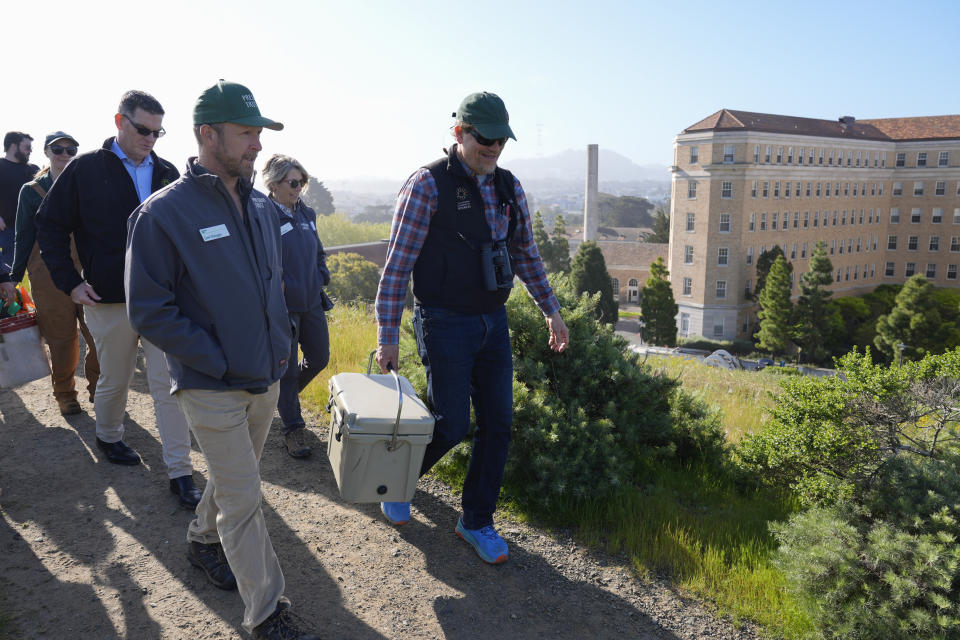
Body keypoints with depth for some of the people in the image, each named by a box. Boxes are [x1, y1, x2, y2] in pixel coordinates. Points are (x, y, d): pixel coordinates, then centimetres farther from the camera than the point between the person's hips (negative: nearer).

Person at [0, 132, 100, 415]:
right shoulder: (31, 191, 5)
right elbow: (24, 237, 7)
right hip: (50, 275, -1)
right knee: (61, 338, 4)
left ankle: (97, 388, 18)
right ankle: (65, 394, 22)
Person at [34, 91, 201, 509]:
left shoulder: (167, 173, 6)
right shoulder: (86, 169, -2)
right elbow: (50, 225, 2)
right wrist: (70, 282, -4)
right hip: (110, 300, -2)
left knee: (169, 383, 0)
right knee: (115, 379, 15)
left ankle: (180, 472, 7)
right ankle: (108, 437, 44)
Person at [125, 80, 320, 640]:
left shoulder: (262, 206, 6)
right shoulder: (164, 214, -15)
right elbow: (149, 310, -15)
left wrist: (281, 343, 7)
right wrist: (217, 361, -17)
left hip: (267, 378, 7)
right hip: (213, 387, -6)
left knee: (236, 476, 23)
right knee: (244, 499, 1)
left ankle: (204, 539, 50)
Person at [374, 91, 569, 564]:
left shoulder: (509, 187, 8)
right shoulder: (428, 184, -11)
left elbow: (526, 254, 17)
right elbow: (397, 263, -12)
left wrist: (551, 309, 13)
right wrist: (387, 337, -14)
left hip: (493, 322, 6)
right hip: (445, 325, -6)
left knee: (497, 422, 5)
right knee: (451, 425, -2)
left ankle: (476, 521, 22)